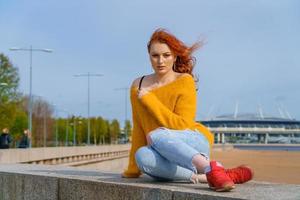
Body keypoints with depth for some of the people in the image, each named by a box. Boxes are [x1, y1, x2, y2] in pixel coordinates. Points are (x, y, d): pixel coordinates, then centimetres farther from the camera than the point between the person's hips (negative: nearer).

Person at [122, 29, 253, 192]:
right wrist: (133, 170, 14)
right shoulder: (138, 85, 8)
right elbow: (139, 130, 13)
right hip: (167, 156, 4)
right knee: (142, 156, -32)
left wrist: (148, 99, -13)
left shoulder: (184, 80, -5)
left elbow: (183, 126, -12)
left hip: (195, 143, -3)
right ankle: (202, 177, -30)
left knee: (154, 136, -34)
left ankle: (211, 169, -39)